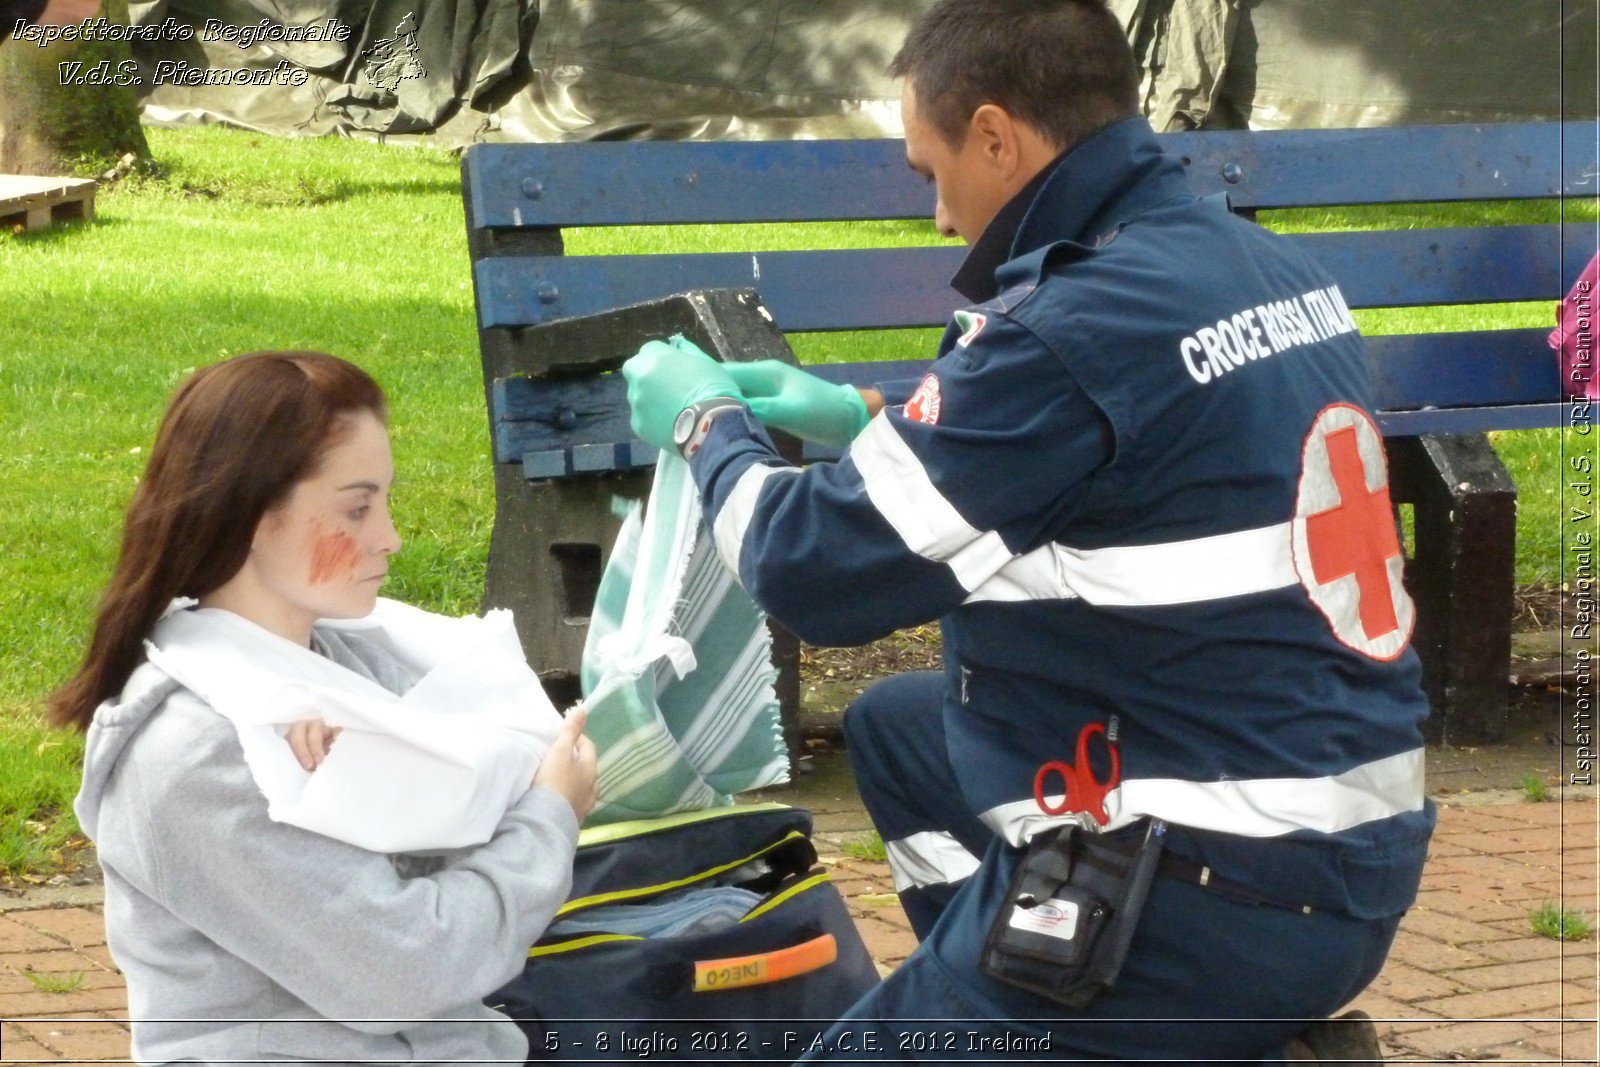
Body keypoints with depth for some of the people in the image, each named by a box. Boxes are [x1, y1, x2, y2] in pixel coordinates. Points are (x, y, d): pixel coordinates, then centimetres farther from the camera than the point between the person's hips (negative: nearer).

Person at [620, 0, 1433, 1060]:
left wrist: (707, 425, 7)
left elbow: (819, 572, -12)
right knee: (894, 726, 26)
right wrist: (868, 419, 23)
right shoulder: (1264, 264, 4)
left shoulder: (1075, 329, -22)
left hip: (1215, 901, -9)